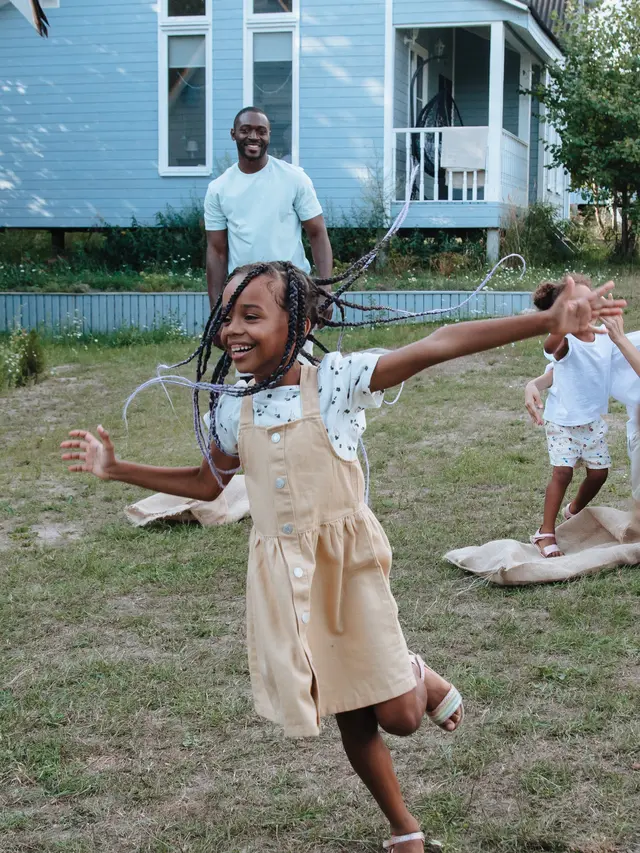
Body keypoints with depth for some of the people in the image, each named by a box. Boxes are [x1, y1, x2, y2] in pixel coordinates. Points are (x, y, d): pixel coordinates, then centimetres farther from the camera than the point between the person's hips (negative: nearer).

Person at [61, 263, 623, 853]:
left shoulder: (335, 379, -15)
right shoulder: (232, 406, -1)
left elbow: (440, 345, -25)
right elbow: (207, 484, 16)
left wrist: (548, 322, -34)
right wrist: (116, 468, 11)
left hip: (348, 564, -4)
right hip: (284, 579, 4)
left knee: (399, 716, -3)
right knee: (350, 718, 14)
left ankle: (420, 678, 33)